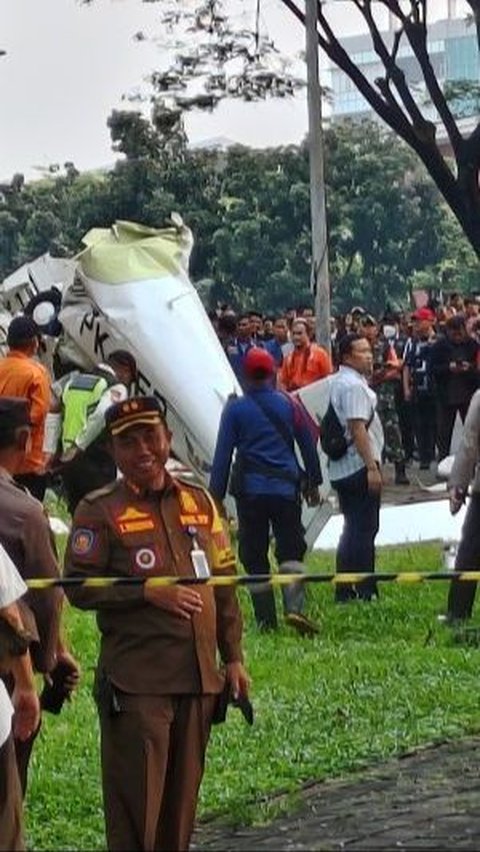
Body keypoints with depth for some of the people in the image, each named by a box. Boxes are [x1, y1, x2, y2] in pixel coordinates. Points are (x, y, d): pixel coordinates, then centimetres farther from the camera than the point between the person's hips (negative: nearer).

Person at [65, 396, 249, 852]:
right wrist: (147, 592, -17)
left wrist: (232, 657, 12)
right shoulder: (99, 511, -2)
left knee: (183, 793, 11)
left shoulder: (198, 501, 12)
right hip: (135, 680, -5)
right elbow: (78, 587, -8)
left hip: (198, 675, 5)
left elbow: (224, 582, 16)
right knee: (135, 801, -4)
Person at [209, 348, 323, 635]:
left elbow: (223, 454, 0)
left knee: (254, 557, 7)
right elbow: (308, 445, 10)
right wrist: (314, 483, 21)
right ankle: (295, 606, -19)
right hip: (286, 488, 1)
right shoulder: (288, 404, 4)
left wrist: (216, 496, 4)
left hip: (250, 491, -1)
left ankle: (266, 620, 4)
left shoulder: (235, 408, 0)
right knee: (290, 551, 3)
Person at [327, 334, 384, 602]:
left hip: (341, 468, 10)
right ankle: (365, 592, -2)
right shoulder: (354, 386, -17)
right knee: (365, 530, -5)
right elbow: (357, 428, -23)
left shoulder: (338, 382, 15)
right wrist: (372, 466, -24)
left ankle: (344, 590, 16)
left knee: (354, 529, 15)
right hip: (359, 466, -10)